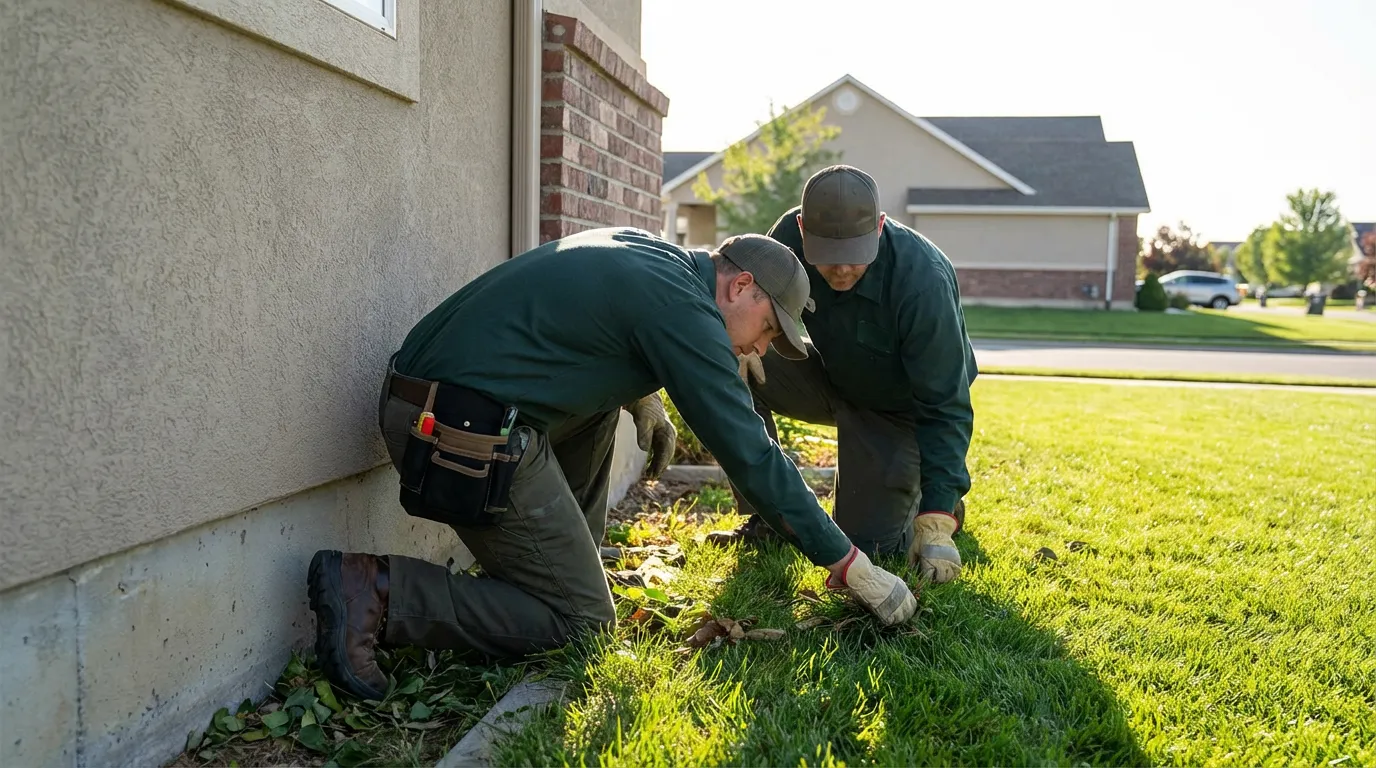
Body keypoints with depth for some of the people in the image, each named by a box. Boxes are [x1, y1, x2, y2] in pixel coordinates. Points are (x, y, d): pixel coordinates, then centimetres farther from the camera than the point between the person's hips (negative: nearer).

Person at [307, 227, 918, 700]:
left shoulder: (642, 251, 16)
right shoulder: (683, 306, -10)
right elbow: (751, 455, -11)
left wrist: (643, 397, 25)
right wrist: (852, 566, -4)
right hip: (469, 434, -10)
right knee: (580, 619, 0)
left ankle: (572, 560, 26)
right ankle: (375, 590, -8)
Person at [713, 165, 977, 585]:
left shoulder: (924, 281, -36)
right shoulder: (790, 234, -24)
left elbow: (945, 407, -32)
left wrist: (936, 522, -37)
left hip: (898, 407, -4)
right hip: (833, 377, 4)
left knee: (863, 545, -8)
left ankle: (936, 502, 25)